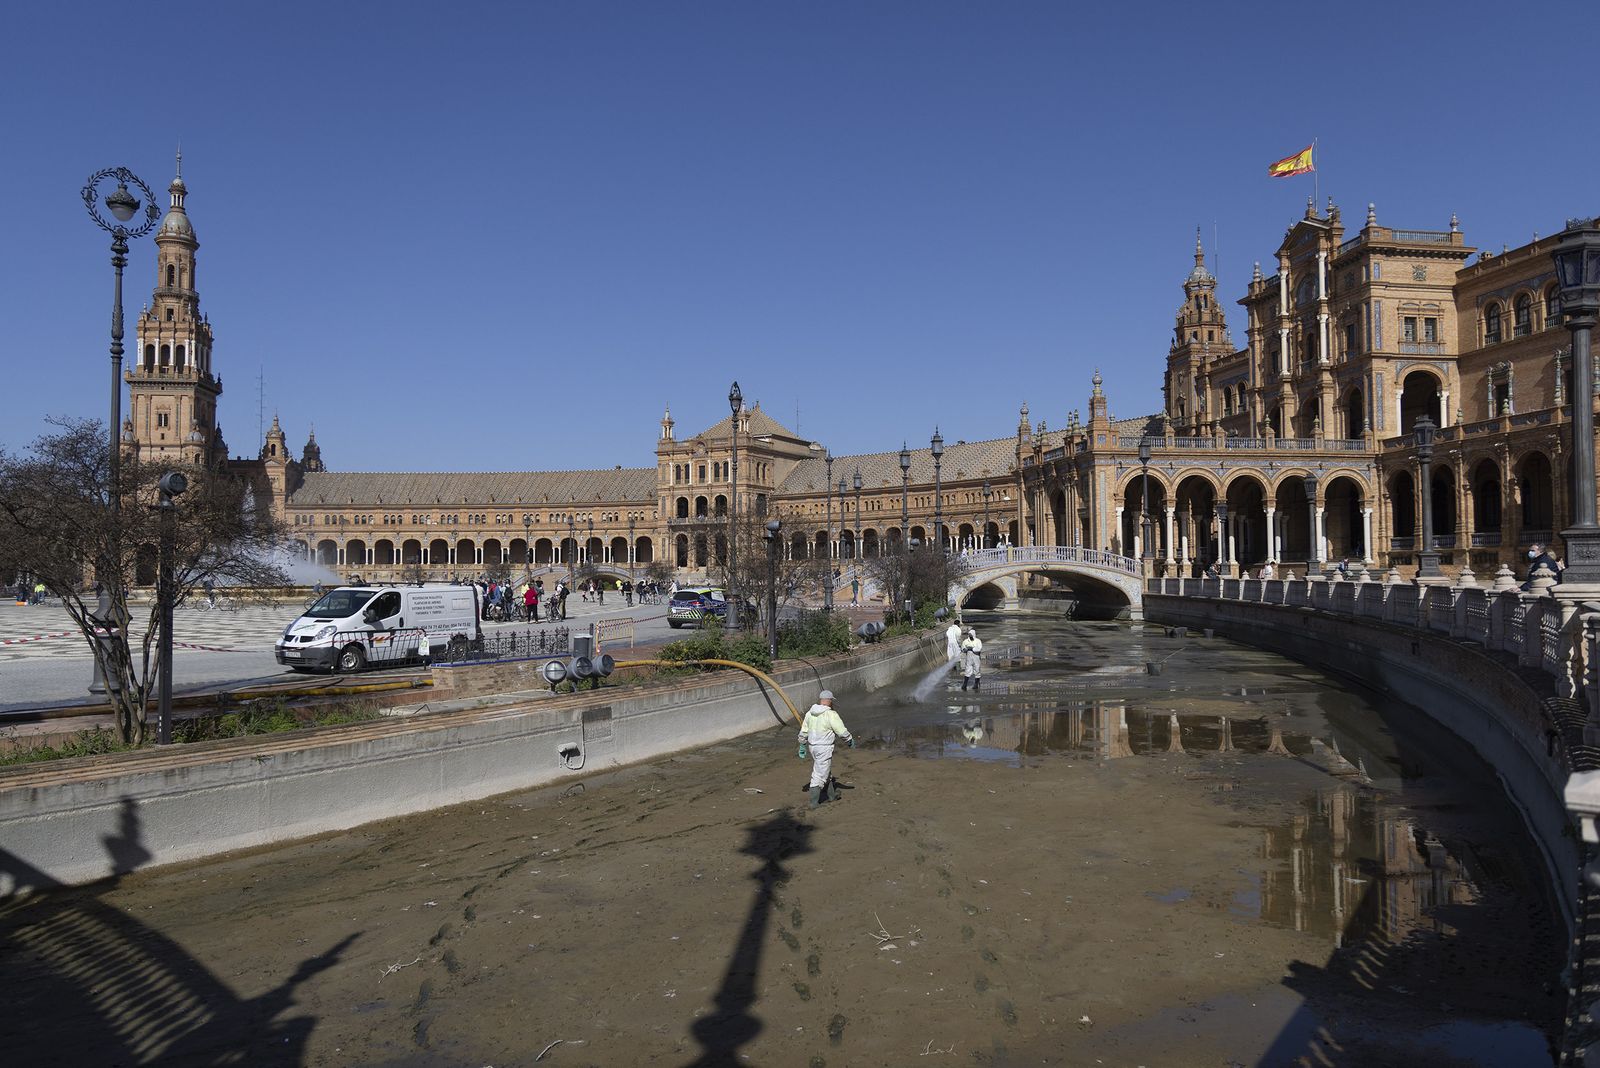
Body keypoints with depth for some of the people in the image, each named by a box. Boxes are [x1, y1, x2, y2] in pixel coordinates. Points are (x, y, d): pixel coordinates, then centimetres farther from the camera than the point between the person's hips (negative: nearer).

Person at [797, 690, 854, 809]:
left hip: (813, 746, 8)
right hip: (824, 749, -7)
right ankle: (814, 802, 5)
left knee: (826, 771, 23)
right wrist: (851, 740, 5)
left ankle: (832, 794, 39)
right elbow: (842, 731, -12)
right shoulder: (831, 715, -19)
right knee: (819, 775, 1)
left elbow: (803, 731, 9)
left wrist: (802, 746, 19)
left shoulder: (810, 713, 2)